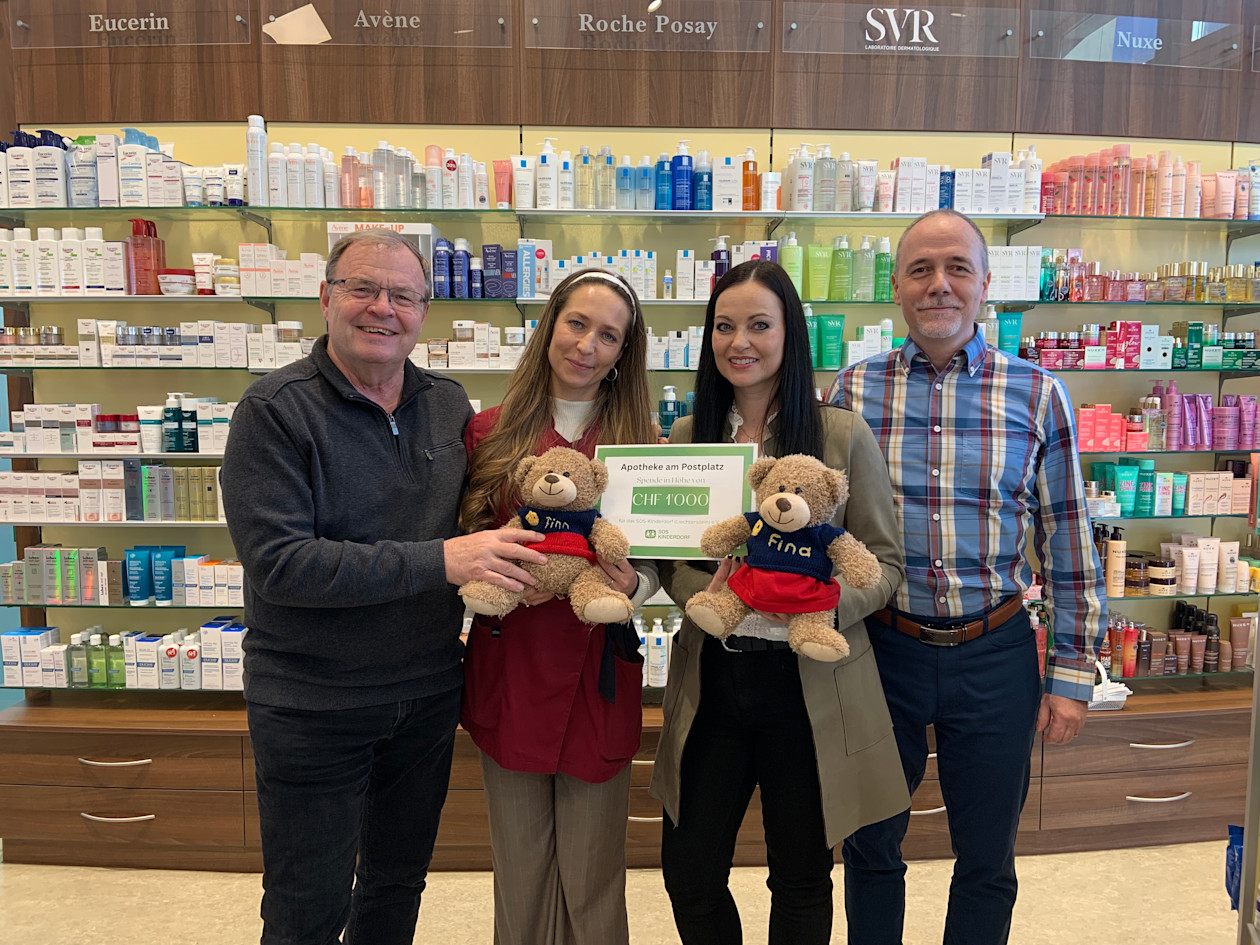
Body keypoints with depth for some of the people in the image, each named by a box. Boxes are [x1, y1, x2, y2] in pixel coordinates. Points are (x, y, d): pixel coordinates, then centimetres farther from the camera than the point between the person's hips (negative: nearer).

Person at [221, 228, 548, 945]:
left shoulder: (450, 405, 2)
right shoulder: (276, 410, -14)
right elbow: (278, 564, -24)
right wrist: (439, 561, -28)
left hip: (429, 694, 5)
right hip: (312, 705, -4)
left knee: (399, 885, 24)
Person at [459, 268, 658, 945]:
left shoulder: (639, 440, 2)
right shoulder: (490, 432, 2)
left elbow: (660, 560, 5)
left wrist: (633, 584, -16)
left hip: (599, 673, 0)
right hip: (509, 667, 1)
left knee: (592, 876, 12)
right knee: (519, 871, 15)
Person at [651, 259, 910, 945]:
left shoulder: (844, 437, -5)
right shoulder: (686, 437, 4)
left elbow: (884, 561, -3)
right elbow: (662, 557, 8)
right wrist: (703, 592, -14)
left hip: (807, 679, -2)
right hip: (709, 677, 3)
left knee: (801, 876, 16)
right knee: (687, 871, 13)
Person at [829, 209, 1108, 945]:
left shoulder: (1037, 394, -2)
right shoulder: (854, 388, -2)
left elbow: (1068, 543, 2)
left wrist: (1073, 673, 1)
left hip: (995, 656, 0)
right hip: (880, 649, 0)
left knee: (988, 862, 17)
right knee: (871, 849, 17)